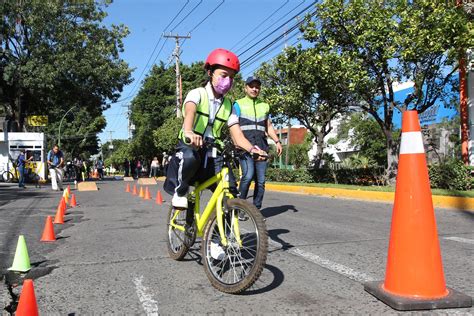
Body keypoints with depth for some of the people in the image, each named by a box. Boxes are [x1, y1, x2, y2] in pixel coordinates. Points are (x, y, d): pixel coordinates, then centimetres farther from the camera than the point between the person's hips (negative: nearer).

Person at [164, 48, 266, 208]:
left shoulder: (228, 105, 10)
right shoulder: (197, 94, -4)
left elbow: (237, 135, -1)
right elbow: (190, 111, -28)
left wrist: (252, 149, -24)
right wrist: (188, 132, -52)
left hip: (212, 154, 4)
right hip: (190, 147, -4)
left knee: (231, 191, -15)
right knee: (190, 157, -40)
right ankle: (180, 191, -11)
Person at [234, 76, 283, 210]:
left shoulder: (264, 105, 21)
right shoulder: (238, 104, 9)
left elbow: (268, 126, 25)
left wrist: (277, 141, 11)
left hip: (261, 146, 4)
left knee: (260, 181, 1)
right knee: (248, 175, -22)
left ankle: (257, 209, 11)